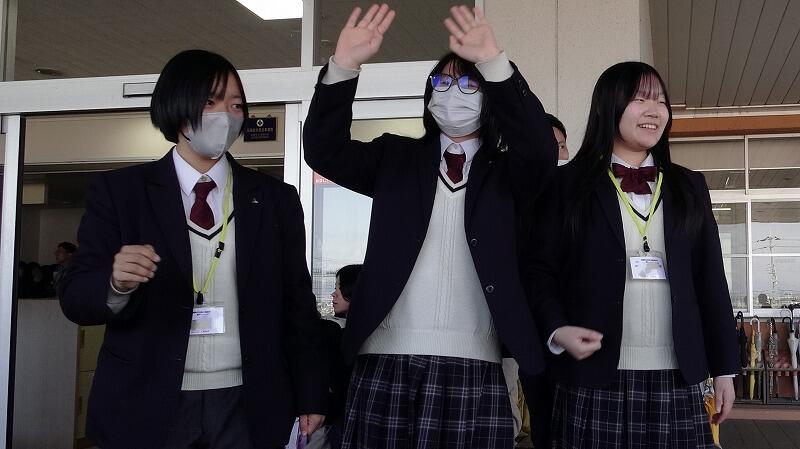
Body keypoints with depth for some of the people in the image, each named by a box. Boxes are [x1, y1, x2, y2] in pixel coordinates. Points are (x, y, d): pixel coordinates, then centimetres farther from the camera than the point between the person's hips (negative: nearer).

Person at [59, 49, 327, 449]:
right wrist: (116, 285, -23)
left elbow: (298, 306, 7)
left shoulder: (276, 199, 6)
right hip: (146, 407, -1)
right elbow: (75, 297, -2)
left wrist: (310, 398, 3)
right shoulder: (119, 190, 1)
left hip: (246, 408, 1)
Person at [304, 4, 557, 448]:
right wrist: (344, 66, -14)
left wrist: (494, 62, -22)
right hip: (386, 360, 1)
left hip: (472, 365, -1)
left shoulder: (504, 171, 10)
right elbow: (325, 150, 1)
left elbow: (541, 151, -11)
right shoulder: (397, 157, 14)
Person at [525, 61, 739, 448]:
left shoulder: (689, 188, 14)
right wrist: (557, 329, -15)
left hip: (677, 382, 3)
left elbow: (711, 281, 12)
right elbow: (540, 269, 2)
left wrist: (723, 368, 10)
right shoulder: (569, 184, 4)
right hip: (593, 380, -2)